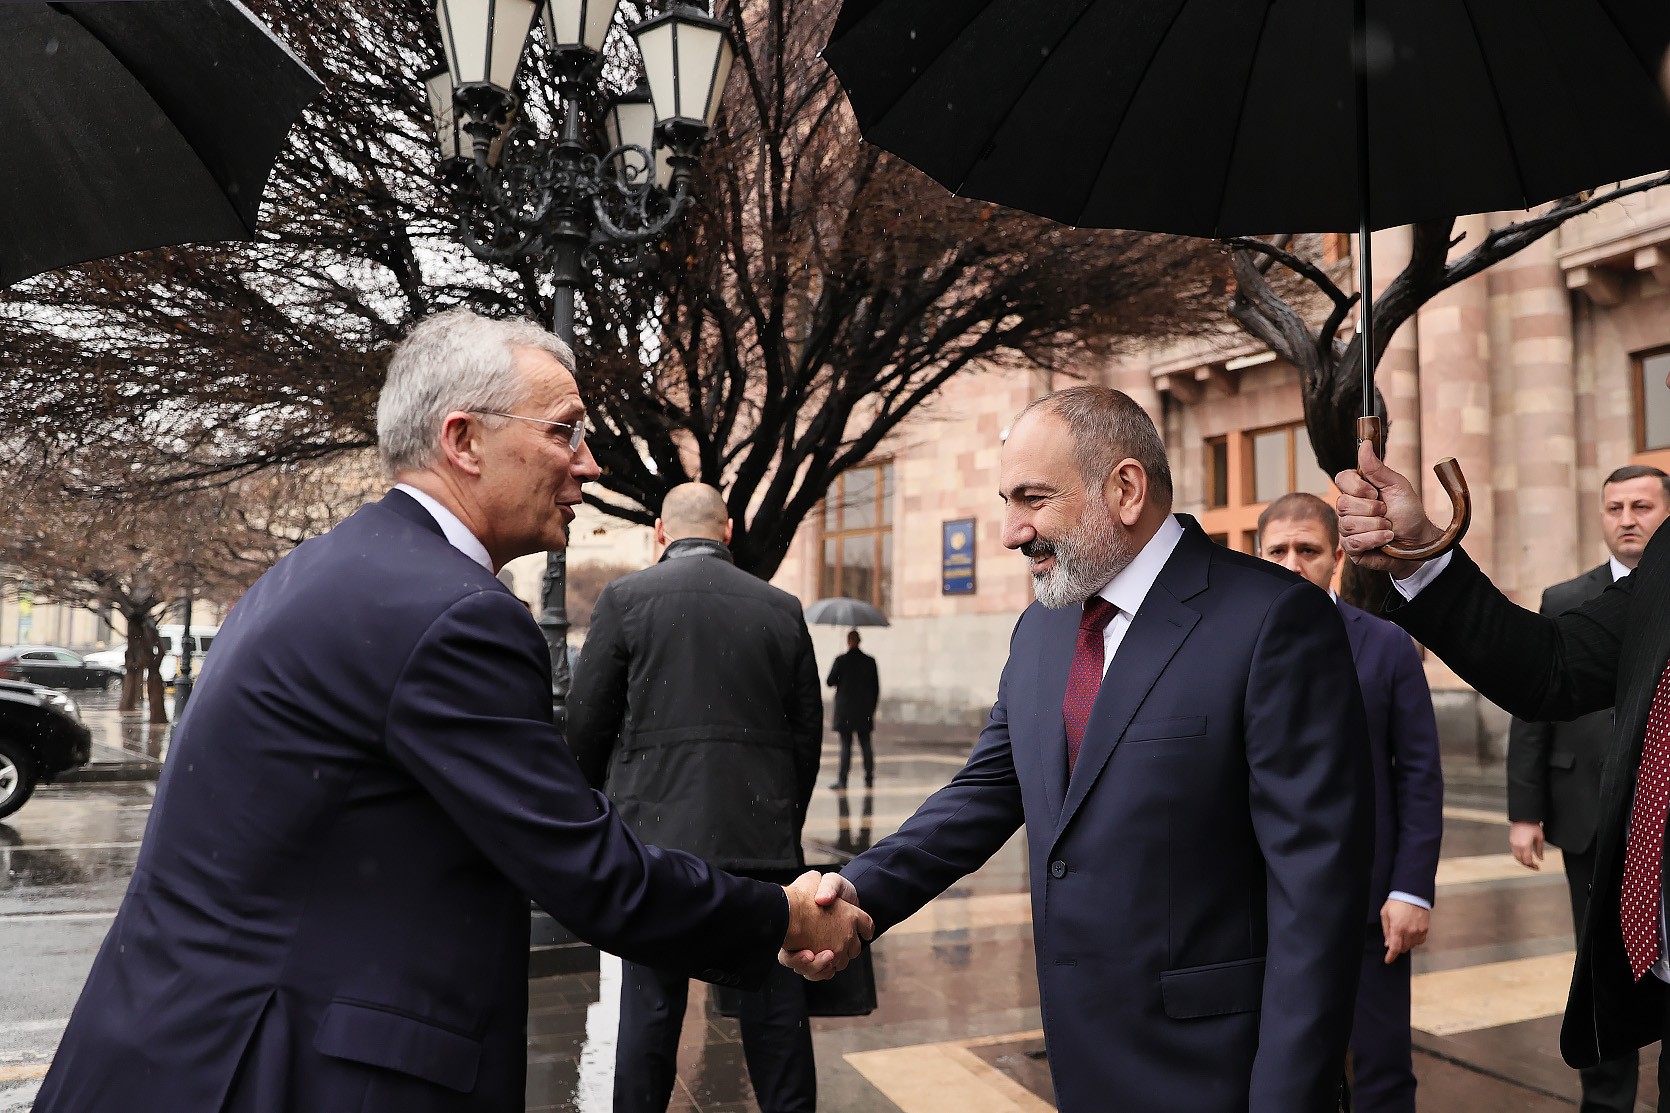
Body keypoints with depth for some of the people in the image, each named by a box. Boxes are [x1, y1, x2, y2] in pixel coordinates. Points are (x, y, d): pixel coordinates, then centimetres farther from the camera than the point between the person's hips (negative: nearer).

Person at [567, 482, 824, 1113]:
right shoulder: (782, 609, 5)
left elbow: (586, 724, 1)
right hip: (762, 842, 2)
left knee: (651, 1006, 9)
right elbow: (807, 735, 8)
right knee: (775, 1011, 10)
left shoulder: (625, 599, -2)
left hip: (657, 832, -2)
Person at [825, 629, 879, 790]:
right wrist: (871, 708, 14)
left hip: (845, 711, -3)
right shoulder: (870, 661, 1)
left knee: (846, 746, -1)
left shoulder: (841, 660, -9)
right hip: (865, 712, 3)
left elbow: (830, 682, -6)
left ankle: (842, 779, -2)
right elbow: (876, 687, 5)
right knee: (865, 745, 9)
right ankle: (869, 778, 11)